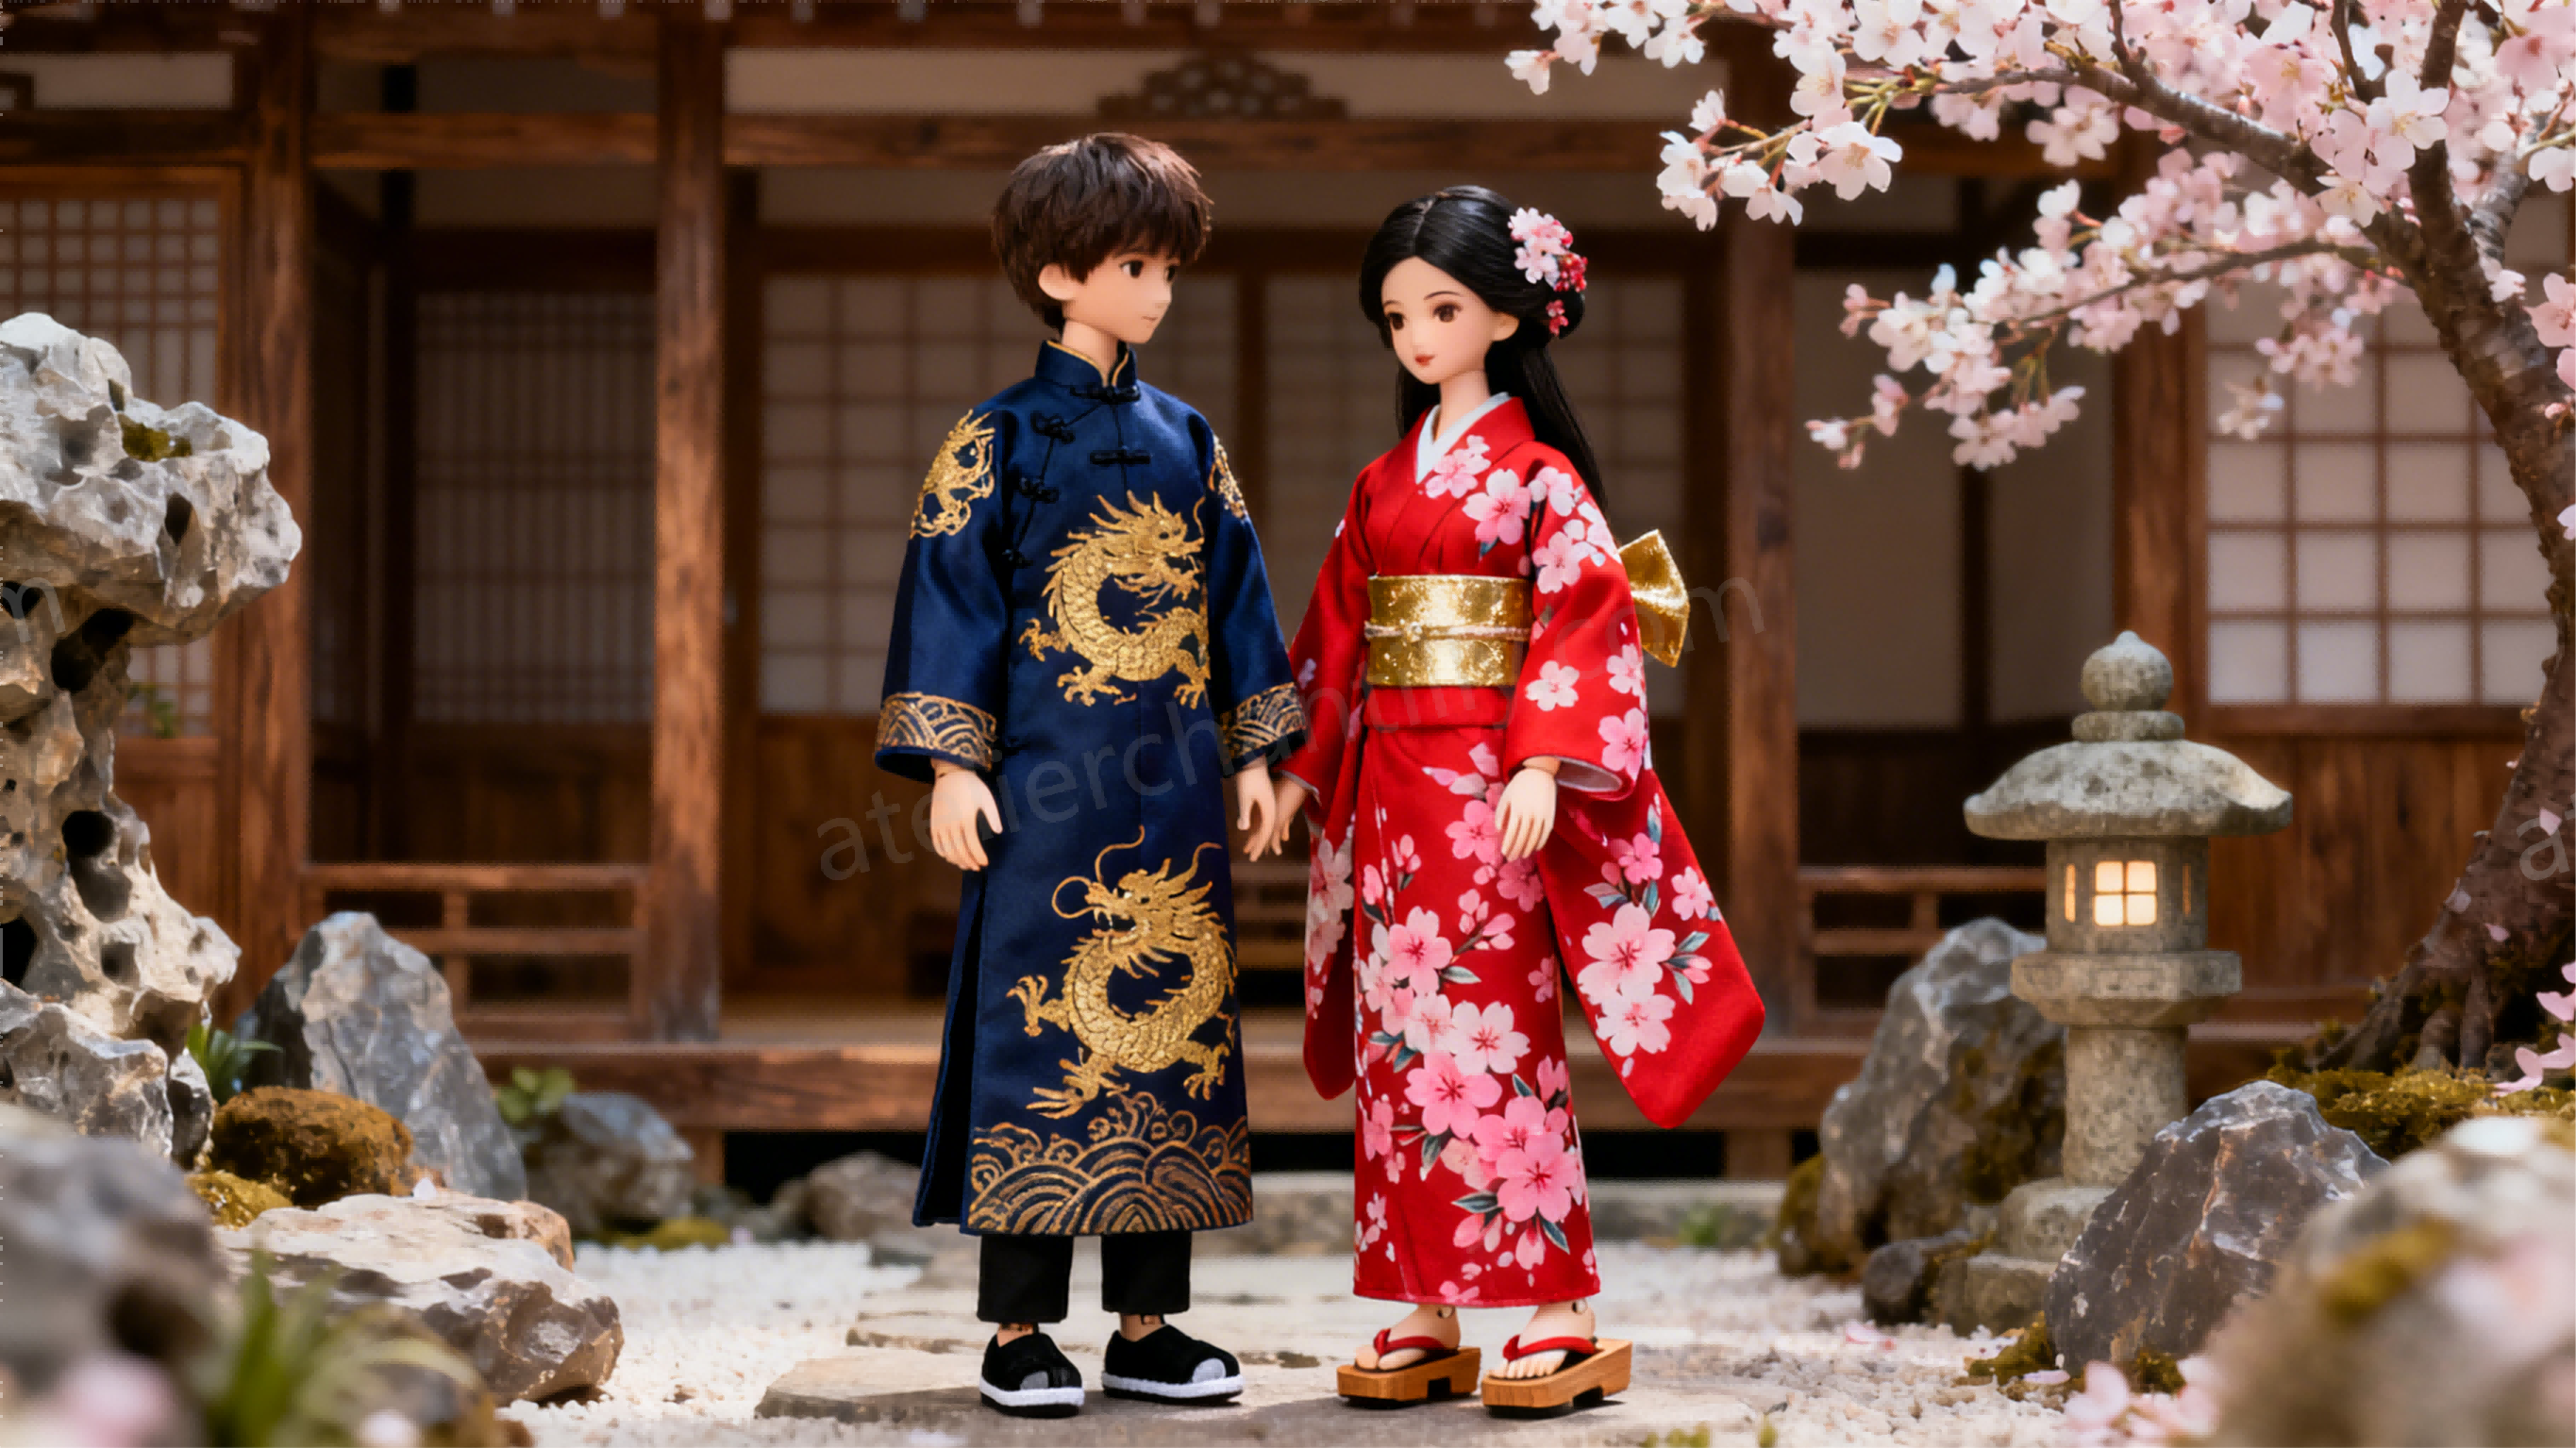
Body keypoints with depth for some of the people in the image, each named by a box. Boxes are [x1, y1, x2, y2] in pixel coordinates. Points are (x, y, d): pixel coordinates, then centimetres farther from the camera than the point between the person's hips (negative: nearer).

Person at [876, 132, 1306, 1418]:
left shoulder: (1185, 440, 12)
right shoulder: (1002, 438, -2)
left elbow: (1234, 589, 16)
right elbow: (951, 591, -5)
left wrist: (1258, 748, 11)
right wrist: (952, 764, -12)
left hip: (1174, 788, 5)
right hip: (1049, 783, -5)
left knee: (1171, 1022, 5)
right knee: (1041, 1034, -4)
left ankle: (1148, 1324, 13)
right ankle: (1018, 1333, 4)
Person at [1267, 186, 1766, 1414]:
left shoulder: (1541, 477, -4)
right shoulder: (1381, 484, 14)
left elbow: (1581, 626, -11)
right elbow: (1336, 639, 18)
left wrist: (1544, 765, -20)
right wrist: (1300, 765, 14)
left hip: (1490, 788, -6)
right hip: (1390, 789, 6)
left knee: (1498, 1036, -9)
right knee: (1400, 1039, 5)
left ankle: (1564, 1314, -4)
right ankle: (1426, 1314, 9)